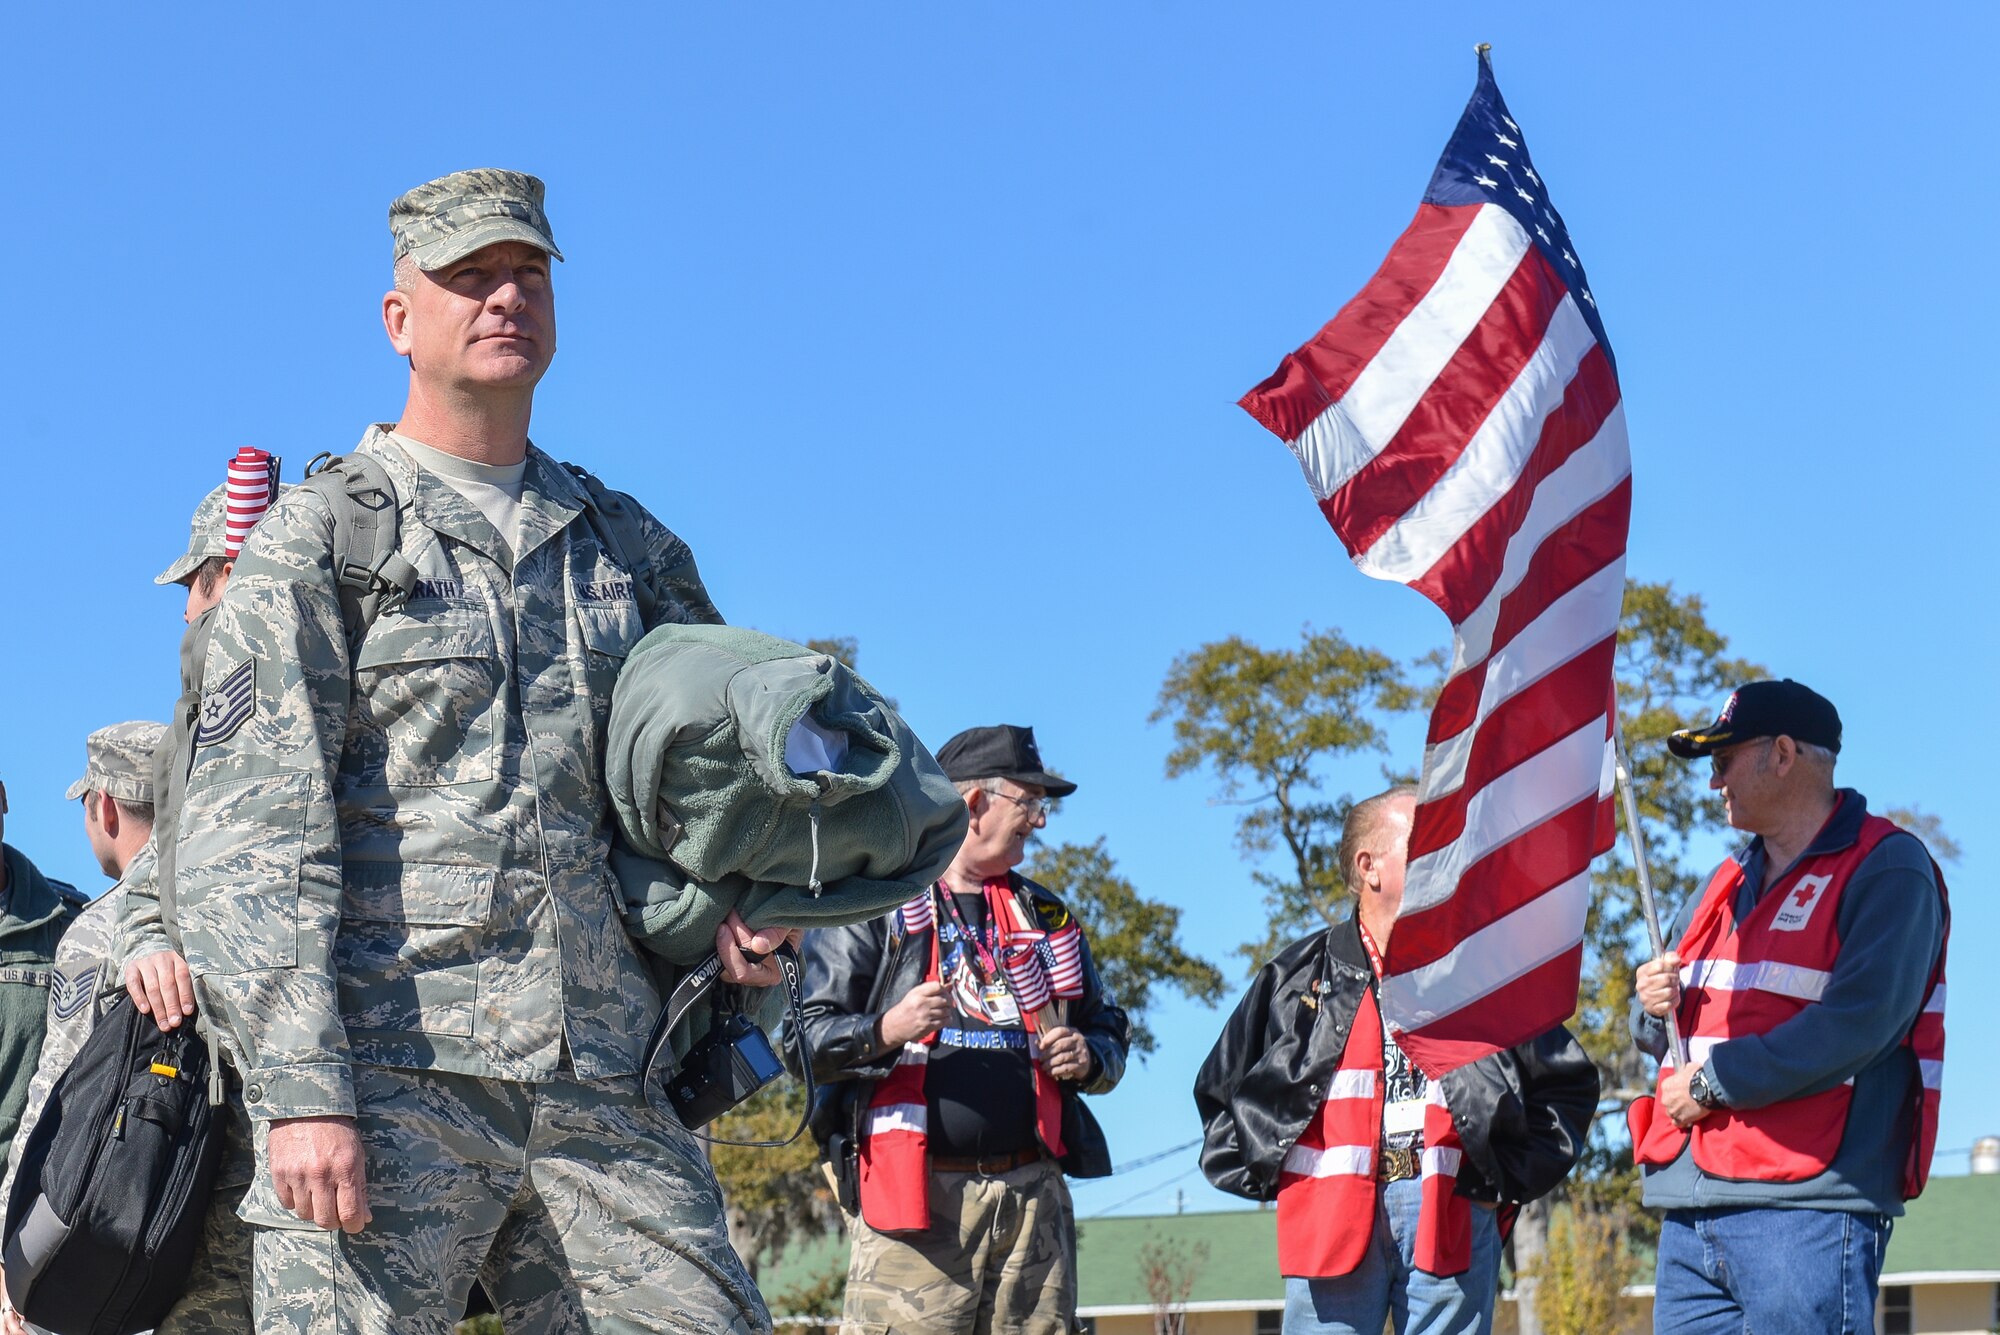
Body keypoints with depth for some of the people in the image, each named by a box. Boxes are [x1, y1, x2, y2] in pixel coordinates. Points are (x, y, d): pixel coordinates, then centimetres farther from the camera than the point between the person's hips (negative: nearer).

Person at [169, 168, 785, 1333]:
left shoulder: (631, 549, 19)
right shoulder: (318, 538, 5)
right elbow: (250, 836, -4)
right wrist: (301, 1089, -15)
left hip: (603, 1091, 4)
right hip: (386, 1076, -4)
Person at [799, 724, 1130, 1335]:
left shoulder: (1043, 916, 22)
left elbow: (1110, 1031, 27)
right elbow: (804, 1036, -2)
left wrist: (1089, 1058, 4)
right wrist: (885, 1031, -20)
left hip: (1032, 1196, 5)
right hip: (915, 1197, -5)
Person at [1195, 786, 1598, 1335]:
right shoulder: (1298, 975, 13)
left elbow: (1569, 1085, 19)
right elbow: (1220, 1092, 19)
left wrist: (1514, 1176, 7)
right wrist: (1268, 1175, 6)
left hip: (1455, 1214, 1)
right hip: (1329, 1222, -1)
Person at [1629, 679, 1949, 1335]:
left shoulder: (1886, 867, -3)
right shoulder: (1731, 881, 22)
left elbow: (1859, 1023, -18)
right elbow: (1660, 1032, 25)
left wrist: (1713, 1083, -13)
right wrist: (1655, 1006, 1)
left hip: (1805, 1209, -7)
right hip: (1691, 1204, 8)